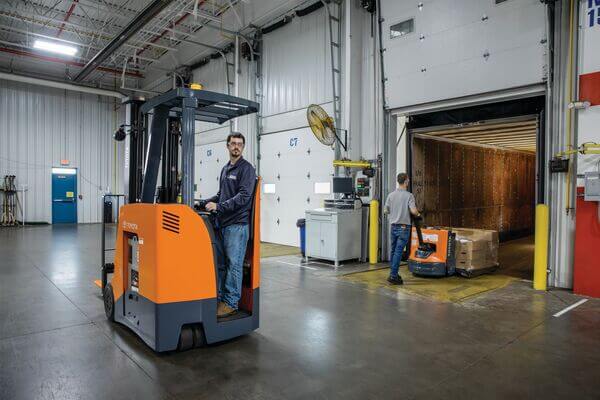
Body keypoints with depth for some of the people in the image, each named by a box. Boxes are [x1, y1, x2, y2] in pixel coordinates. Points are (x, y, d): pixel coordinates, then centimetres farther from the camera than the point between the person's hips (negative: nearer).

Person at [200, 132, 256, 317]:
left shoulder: (246, 169, -5)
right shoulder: (225, 169, 19)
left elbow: (243, 196, -16)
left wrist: (219, 206, -19)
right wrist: (204, 202, 15)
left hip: (237, 224, -8)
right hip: (221, 223, 8)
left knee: (234, 264, -3)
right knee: (220, 263, 12)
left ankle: (231, 302, 6)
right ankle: (219, 297, 23)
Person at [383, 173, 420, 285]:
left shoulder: (391, 195, 2)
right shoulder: (409, 195, -11)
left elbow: (385, 210, 6)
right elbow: (413, 211, -20)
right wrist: (418, 214, 2)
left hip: (393, 226, 5)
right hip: (403, 227, -5)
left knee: (393, 251, 14)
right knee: (398, 252, -3)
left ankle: (393, 273, 24)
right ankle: (393, 276, -3)